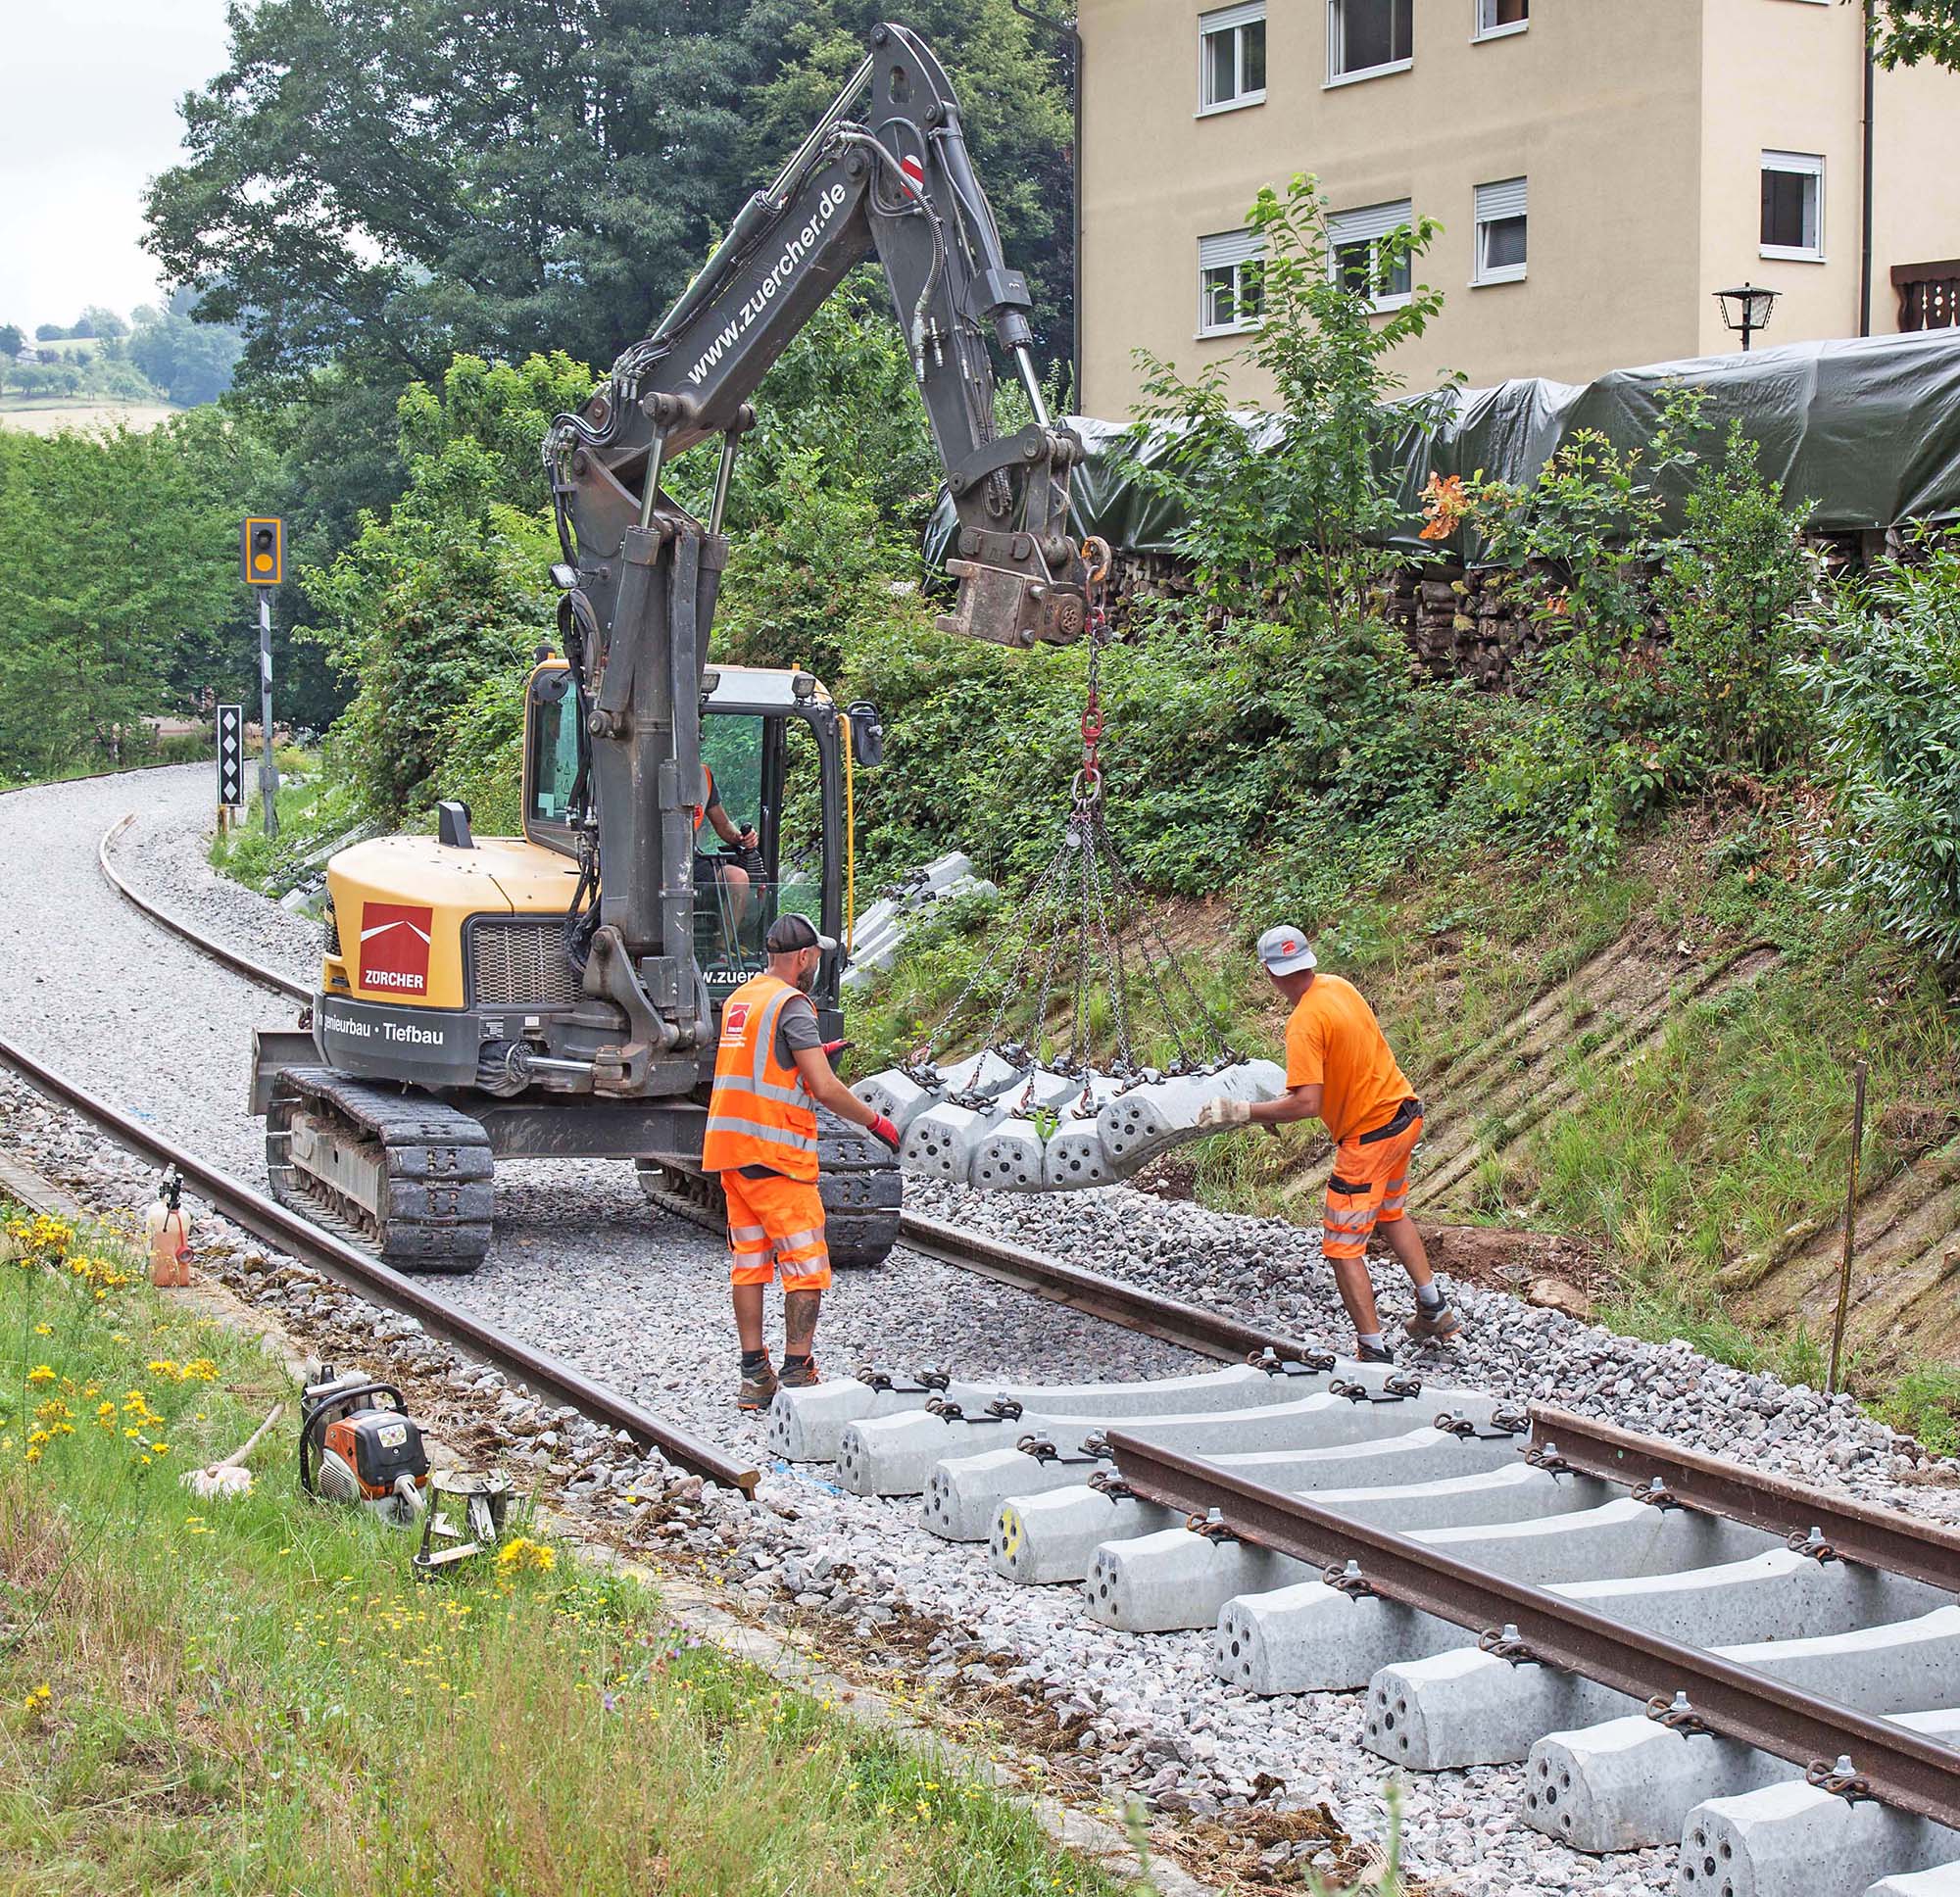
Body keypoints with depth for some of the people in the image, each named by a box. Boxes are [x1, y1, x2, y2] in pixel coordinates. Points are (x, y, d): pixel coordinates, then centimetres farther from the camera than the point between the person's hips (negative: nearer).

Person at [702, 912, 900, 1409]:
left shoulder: (739, 999, 14)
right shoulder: (792, 1005, -12)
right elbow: (826, 1089, -17)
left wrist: (812, 1055, 28)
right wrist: (875, 1122, -6)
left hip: (731, 1148, 8)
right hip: (776, 1154, -8)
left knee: (748, 1264, 11)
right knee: (806, 1268, -2)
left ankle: (754, 1377, 12)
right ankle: (796, 1377, -4)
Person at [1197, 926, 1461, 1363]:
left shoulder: (1305, 1023, -25)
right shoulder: (1338, 986, 1)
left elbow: (1306, 1104, -31)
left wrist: (1239, 1112, -26)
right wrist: (1288, 1096, 20)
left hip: (1368, 1137, -9)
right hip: (1405, 1115, 9)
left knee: (1343, 1249, -2)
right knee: (1391, 1214, 30)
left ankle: (1375, 1353, -3)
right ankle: (1435, 1311, 37)